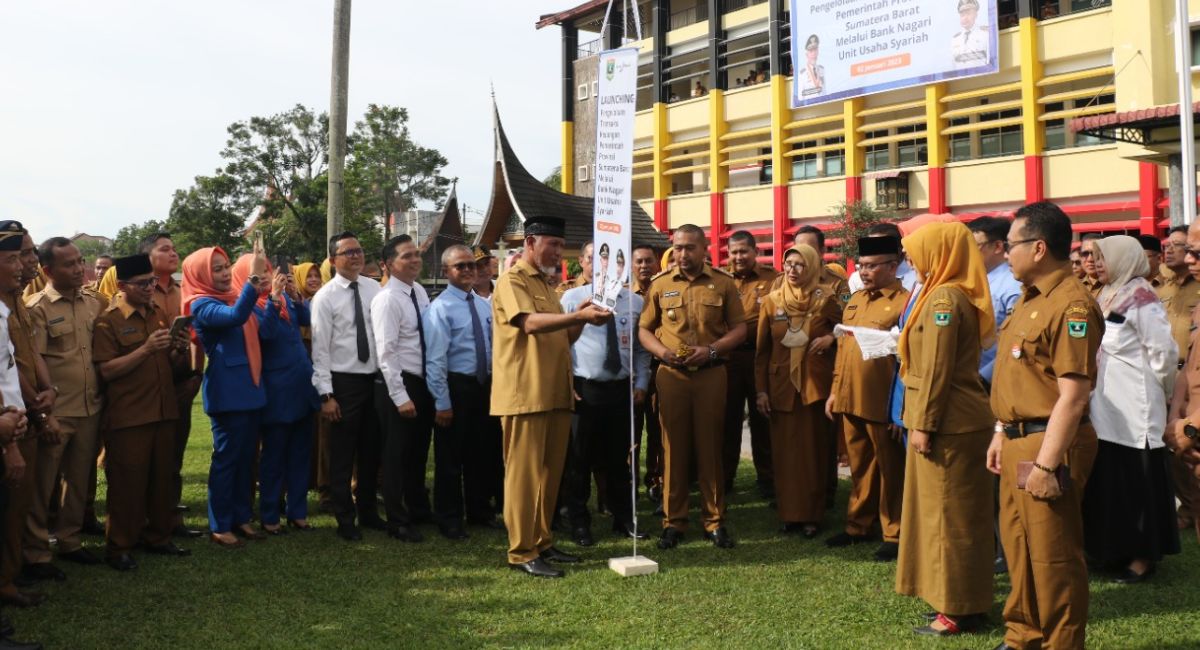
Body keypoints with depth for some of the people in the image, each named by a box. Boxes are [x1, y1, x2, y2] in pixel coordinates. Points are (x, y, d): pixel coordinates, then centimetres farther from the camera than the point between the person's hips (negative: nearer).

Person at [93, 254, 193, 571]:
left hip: (163, 412, 6)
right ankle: (119, 547, 11)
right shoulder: (108, 321, -7)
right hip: (127, 416, -6)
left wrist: (180, 350, -6)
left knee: (162, 478, 12)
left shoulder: (160, 316, 12)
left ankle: (157, 537, 24)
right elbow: (106, 371, -15)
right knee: (127, 482, 0)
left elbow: (176, 368, 16)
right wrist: (146, 348, -22)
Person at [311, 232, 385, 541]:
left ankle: (368, 510, 32)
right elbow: (320, 349, -10)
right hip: (344, 382, -4)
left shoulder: (374, 288, 3)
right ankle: (345, 519, 20)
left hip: (374, 378, 4)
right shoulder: (325, 297, -8)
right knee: (342, 455, 6)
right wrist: (326, 395, -13)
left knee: (371, 451, 16)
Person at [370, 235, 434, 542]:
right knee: (397, 455, 5)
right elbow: (386, 353, -20)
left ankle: (419, 510, 37)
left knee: (418, 452, 20)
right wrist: (400, 397, -22)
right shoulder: (387, 300, -16)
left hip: (424, 382, 8)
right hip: (399, 384, -7)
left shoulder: (420, 292, 7)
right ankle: (398, 521, 19)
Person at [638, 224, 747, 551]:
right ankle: (673, 521, 14)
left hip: (711, 374, -1)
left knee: (710, 447, 5)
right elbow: (644, 329, 9)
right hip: (671, 374, 1)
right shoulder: (660, 284, 6)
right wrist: (662, 352, -11)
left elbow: (739, 328, 3)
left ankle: (715, 521, 15)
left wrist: (712, 350, -13)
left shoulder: (723, 282, 3)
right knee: (674, 448, 5)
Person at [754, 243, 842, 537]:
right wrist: (761, 389, 1)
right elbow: (762, 350, 5)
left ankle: (812, 515, 12)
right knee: (784, 450, 4)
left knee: (813, 449, 4)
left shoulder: (826, 299, -1)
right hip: (781, 384, 2)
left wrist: (831, 338, -12)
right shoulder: (771, 301, 4)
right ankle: (788, 513, 14)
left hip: (814, 383, -2)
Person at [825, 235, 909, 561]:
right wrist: (834, 391, 16)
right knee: (859, 467, 17)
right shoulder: (855, 300, 15)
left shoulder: (904, 301, -10)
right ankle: (859, 526, 29)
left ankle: (894, 535, 16)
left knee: (890, 470, 6)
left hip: (882, 404, -7)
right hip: (850, 400, 7)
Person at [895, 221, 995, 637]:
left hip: (947, 422, -10)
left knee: (948, 511, -2)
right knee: (957, 510, 16)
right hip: (960, 418, 10)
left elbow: (936, 369, -20)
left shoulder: (944, 298, -17)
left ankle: (959, 608, 7)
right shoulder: (957, 294, 14)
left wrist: (924, 424, -18)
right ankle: (963, 597, 26)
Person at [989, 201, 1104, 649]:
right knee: (1018, 545, 18)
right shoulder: (1029, 299, 14)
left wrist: (1047, 463, -23)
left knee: (1052, 555, 1)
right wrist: (1002, 434, 17)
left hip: (1048, 444, -10)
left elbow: (1073, 394, -22)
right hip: (1018, 441, 10)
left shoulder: (1072, 304, -17)